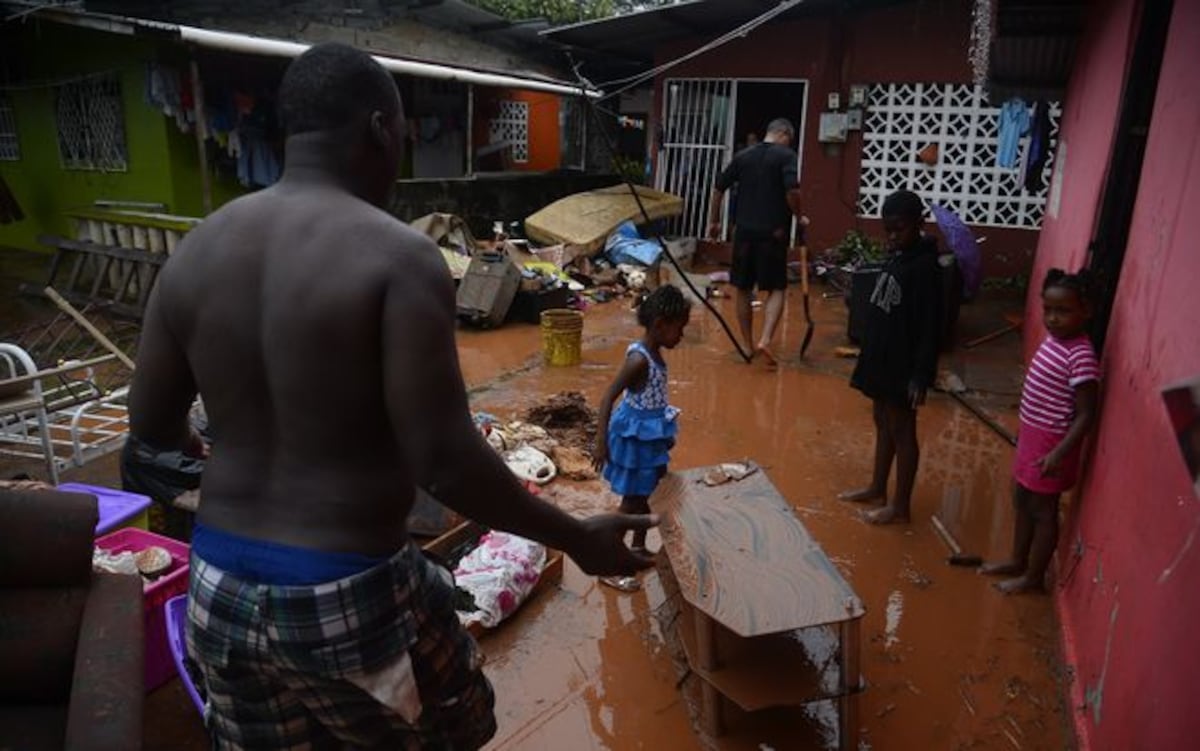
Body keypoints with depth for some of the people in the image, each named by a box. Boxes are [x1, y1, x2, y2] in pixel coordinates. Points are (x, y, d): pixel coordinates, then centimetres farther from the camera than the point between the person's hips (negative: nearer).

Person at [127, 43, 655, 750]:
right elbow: (447, 463, -23)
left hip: (219, 588, 6)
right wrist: (578, 538, -10)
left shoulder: (195, 252, -1)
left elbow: (151, 422, 9)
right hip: (347, 598, -5)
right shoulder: (400, 257, -19)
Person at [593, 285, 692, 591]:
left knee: (644, 497, 22)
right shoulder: (639, 359, -26)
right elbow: (607, 398, -28)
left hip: (649, 436, 9)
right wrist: (601, 443, -31)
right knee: (631, 502, 3)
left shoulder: (654, 353, 2)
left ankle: (638, 549, 41)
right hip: (634, 437, -9)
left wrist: (663, 434, 24)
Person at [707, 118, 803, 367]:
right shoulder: (786, 155, -4)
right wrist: (798, 216, -1)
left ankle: (749, 346, 19)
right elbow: (792, 191, -17)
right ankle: (765, 340, -11)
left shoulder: (743, 155, 10)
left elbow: (718, 188, 10)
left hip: (744, 231, 4)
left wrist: (714, 221, 19)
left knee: (744, 289, 12)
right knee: (776, 289, 7)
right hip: (773, 232, -4)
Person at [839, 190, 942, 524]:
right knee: (883, 424, 18)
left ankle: (900, 505, 13)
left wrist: (921, 375, -22)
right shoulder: (896, 258, 8)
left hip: (903, 365, -9)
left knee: (902, 431, 1)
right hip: (882, 358, 9)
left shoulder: (924, 268, -19)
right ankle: (877, 487, 33)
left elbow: (930, 328, -20)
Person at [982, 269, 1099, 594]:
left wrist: (1059, 453, -26)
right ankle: (1017, 562, 38)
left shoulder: (1081, 356, -24)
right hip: (1032, 435, 9)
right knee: (1022, 502, 21)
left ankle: (1033, 577, 24)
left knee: (1043, 510, 7)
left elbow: (1085, 415, -22)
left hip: (1052, 444, -9)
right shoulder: (1052, 339, 2)